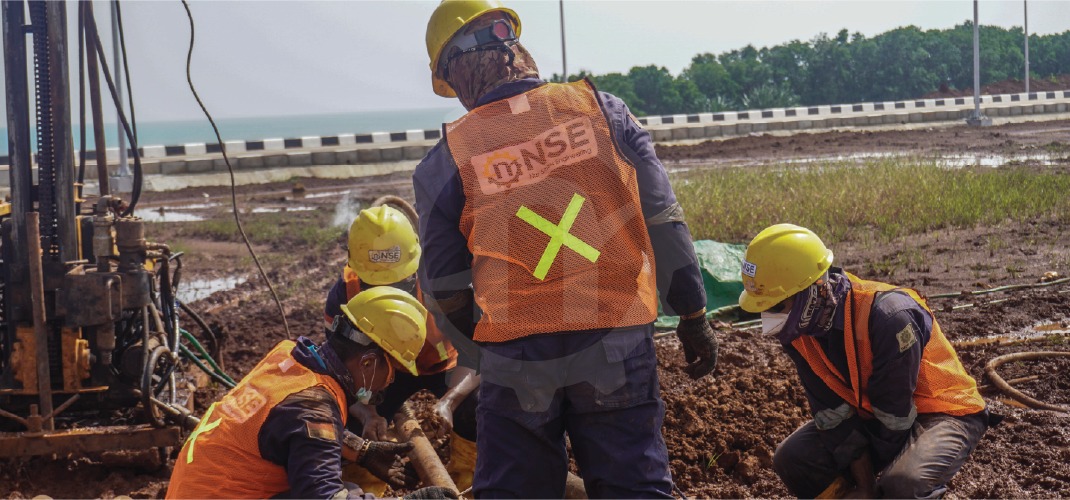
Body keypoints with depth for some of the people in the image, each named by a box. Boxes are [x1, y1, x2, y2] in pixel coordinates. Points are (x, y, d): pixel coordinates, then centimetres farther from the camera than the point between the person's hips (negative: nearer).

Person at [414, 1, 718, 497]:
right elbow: (662, 222, 3)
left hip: (516, 358, 0)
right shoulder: (600, 108, 1)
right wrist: (693, 316, 11)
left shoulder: (446, 160, -1)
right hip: (617, 345, 1)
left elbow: (445, 288, 4)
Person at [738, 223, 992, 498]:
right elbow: (831, 408, -8)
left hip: (944, 411, -7)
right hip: (869, 413, 7)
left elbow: (894, 416, -25)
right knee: (791, 459, -10)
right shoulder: (795, 328, -12)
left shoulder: (888, 318, -34)